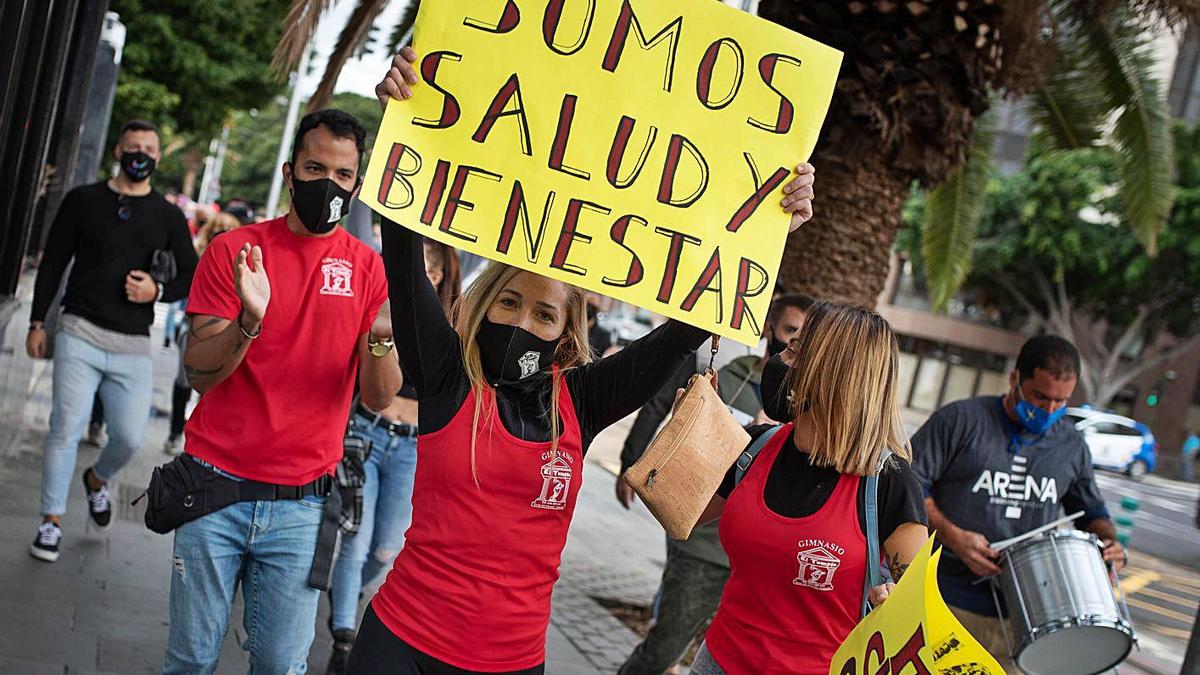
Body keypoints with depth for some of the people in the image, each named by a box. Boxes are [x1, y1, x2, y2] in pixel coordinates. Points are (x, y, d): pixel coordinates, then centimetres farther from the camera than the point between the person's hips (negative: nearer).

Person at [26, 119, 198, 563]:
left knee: (130, 437, -2)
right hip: (79, 333, -1)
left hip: (132, 345, 1)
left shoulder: (168, 217, 9)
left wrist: (158, 290, -8)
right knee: (66, 429, -6)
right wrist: (37, 323, 6)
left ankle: (97, 479, 32)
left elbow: (191, 276, 12)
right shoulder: (83, 201, 6)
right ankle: (51, 521, 7)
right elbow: (52, 264, 9)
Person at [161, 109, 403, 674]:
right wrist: (249, 320, -26)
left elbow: (378, 399, -3)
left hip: (301, 504, 1)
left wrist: (381, 339, -23)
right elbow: (198, 373, -7)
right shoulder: (234, 249, 0)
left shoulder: (369, 270, 2)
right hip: (217, 487, 0)